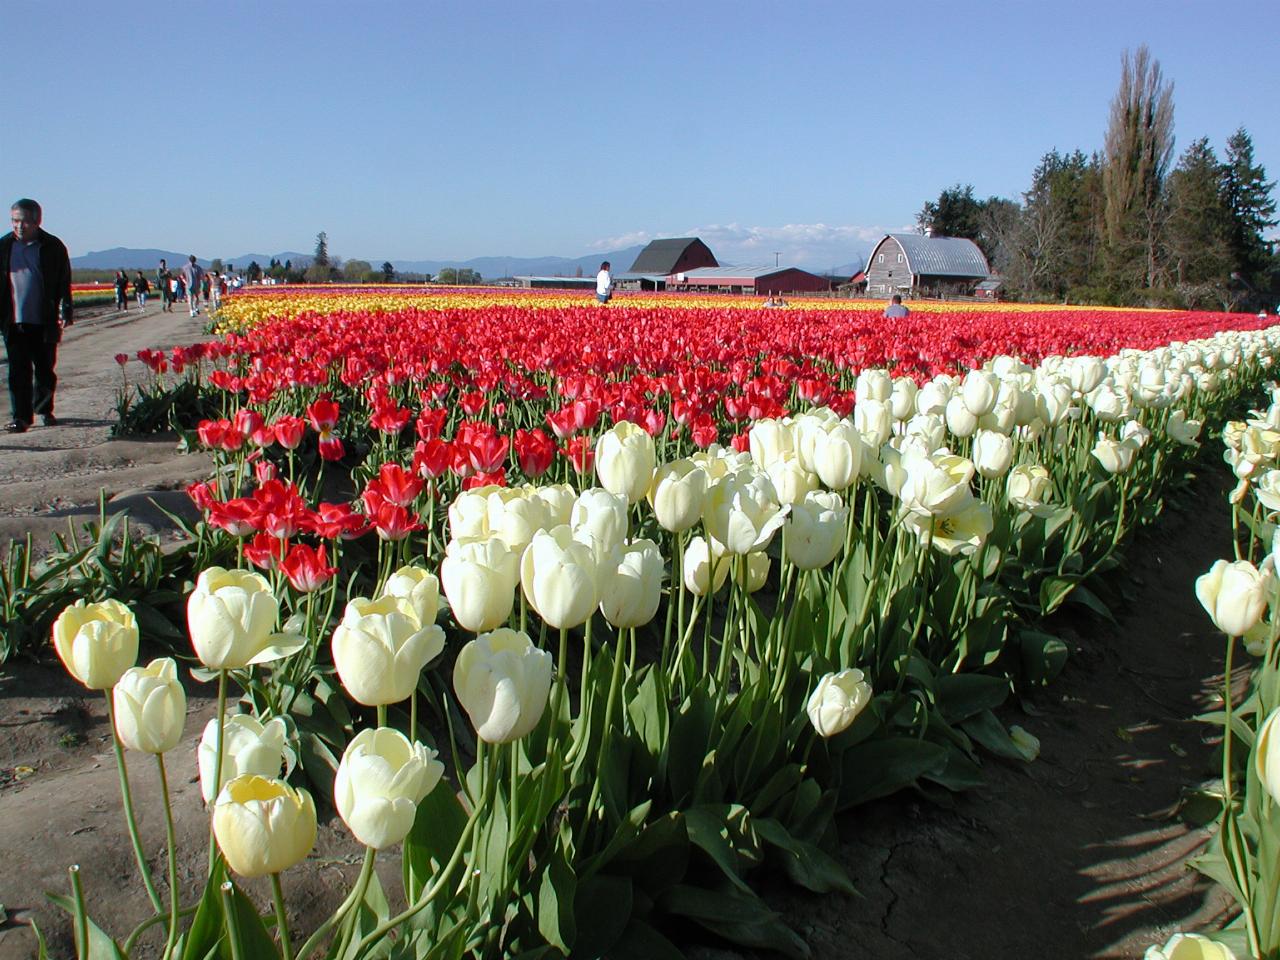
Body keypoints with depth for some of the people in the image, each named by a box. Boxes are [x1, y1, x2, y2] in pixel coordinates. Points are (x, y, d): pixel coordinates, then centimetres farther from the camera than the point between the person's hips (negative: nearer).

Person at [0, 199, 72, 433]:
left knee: (45, 370, 10)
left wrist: (65, 311, -8)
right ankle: (21, 417, 0)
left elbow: (64, 282, 1)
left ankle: (44, 409, 30)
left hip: (44, 322, -1)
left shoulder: (53, 247, -1)